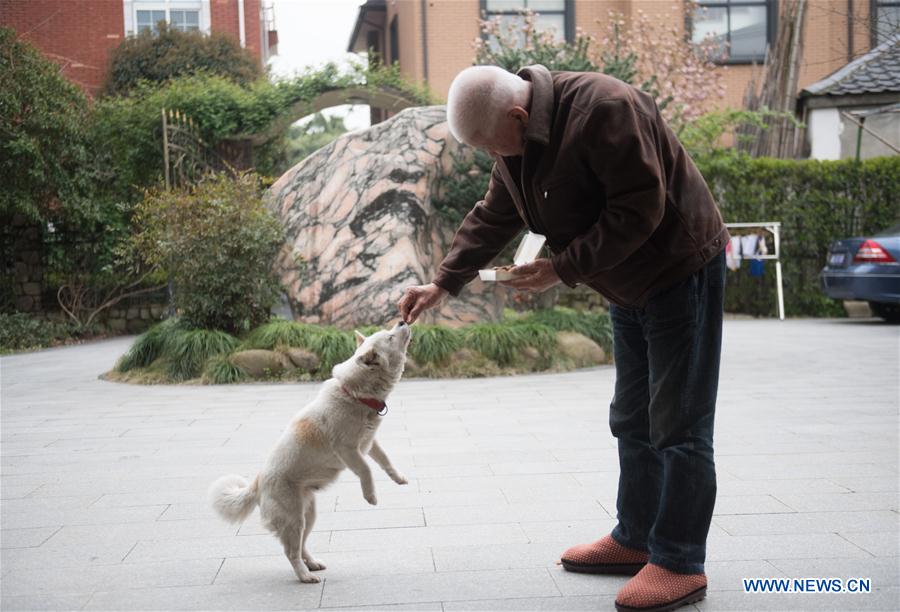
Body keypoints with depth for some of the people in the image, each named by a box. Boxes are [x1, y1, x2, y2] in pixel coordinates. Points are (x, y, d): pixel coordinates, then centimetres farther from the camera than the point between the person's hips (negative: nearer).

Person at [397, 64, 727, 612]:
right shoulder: (517, 142, 2)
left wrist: (564, 269, -24)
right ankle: (635, 541, 27)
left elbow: (639, 210, -30)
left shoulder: (605, 109, -27)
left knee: (678, 428, -6)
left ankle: (681, 566, 2)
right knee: (633, 422, 15)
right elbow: (492, 219, 11)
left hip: (683, 272, -9)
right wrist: (444, 284, 4)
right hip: (630, 288, 9)